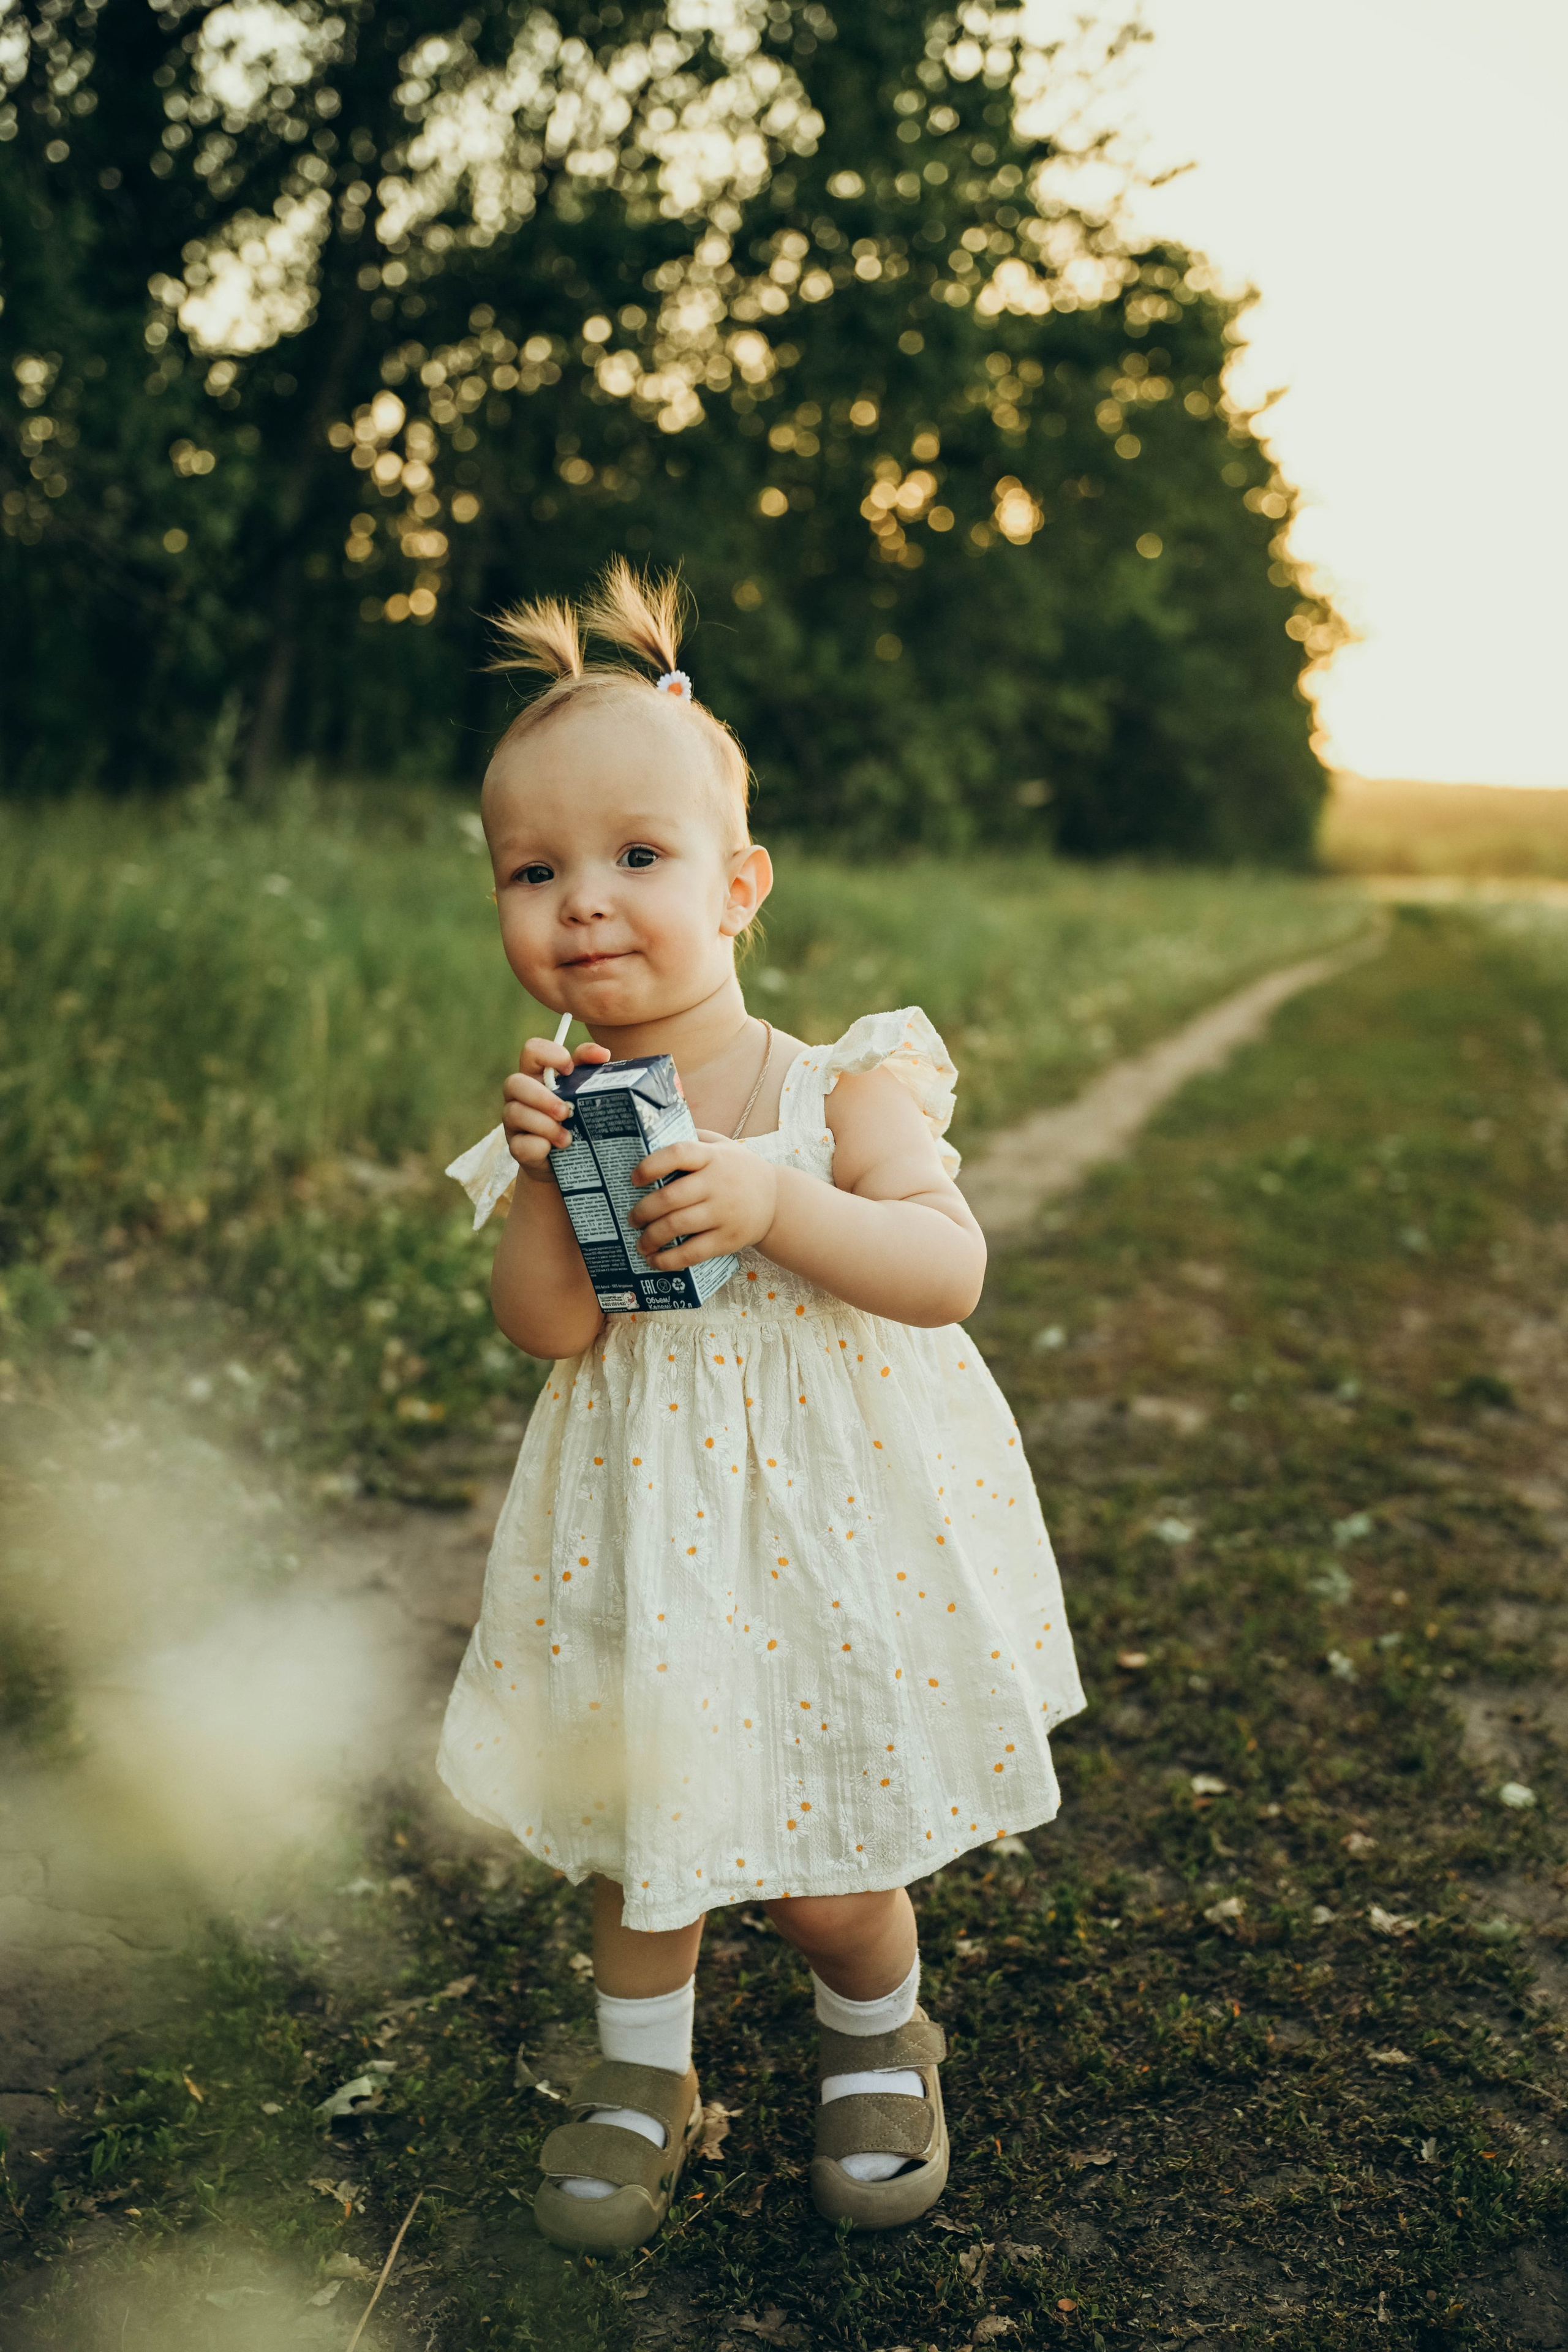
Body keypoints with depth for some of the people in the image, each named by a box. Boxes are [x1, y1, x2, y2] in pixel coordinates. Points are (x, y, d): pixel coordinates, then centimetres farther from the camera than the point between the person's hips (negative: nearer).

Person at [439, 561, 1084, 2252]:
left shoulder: (837, 1086, -12)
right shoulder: (565, 1104, -6)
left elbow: (950, 1272, -21)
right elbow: (548, 1329, -13)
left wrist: (779, 1200, -33)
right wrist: (548, 1177, -27)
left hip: (831, 1536, -2)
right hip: (646, 1545, 3)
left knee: (825, 1876, 9)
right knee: (641, 1832, 18)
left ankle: (879, 2039, 42)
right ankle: (643, 2076, 44)